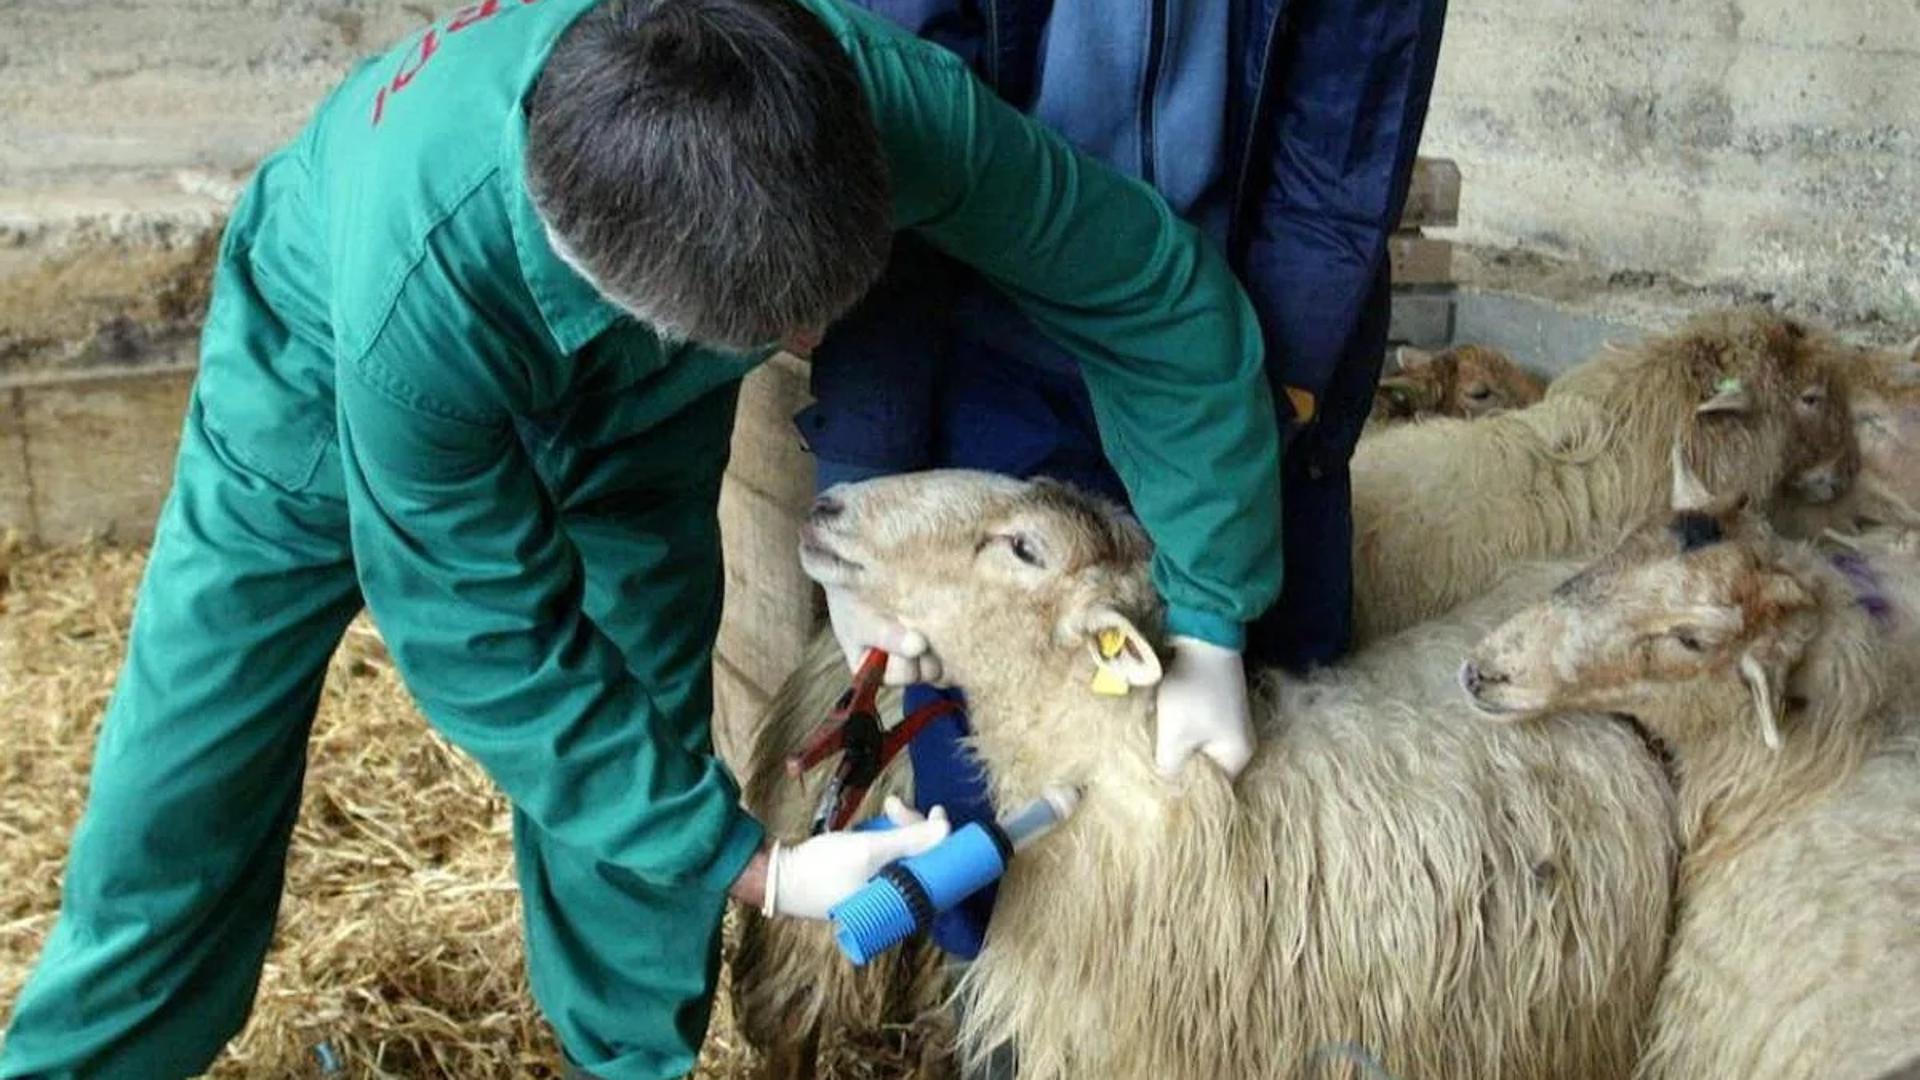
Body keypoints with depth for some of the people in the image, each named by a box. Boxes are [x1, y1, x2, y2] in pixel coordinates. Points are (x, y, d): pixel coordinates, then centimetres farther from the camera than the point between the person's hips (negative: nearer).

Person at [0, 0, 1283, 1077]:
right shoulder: (418, 292, -46)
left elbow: (1162, 290, -23)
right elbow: (484, 644, -29)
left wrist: (1213, 627, -18)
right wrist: (753, 867, -26)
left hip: (629, 399, 3)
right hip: (330, 360, -2)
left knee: (638, 759, -2)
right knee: (180, 798, 3)